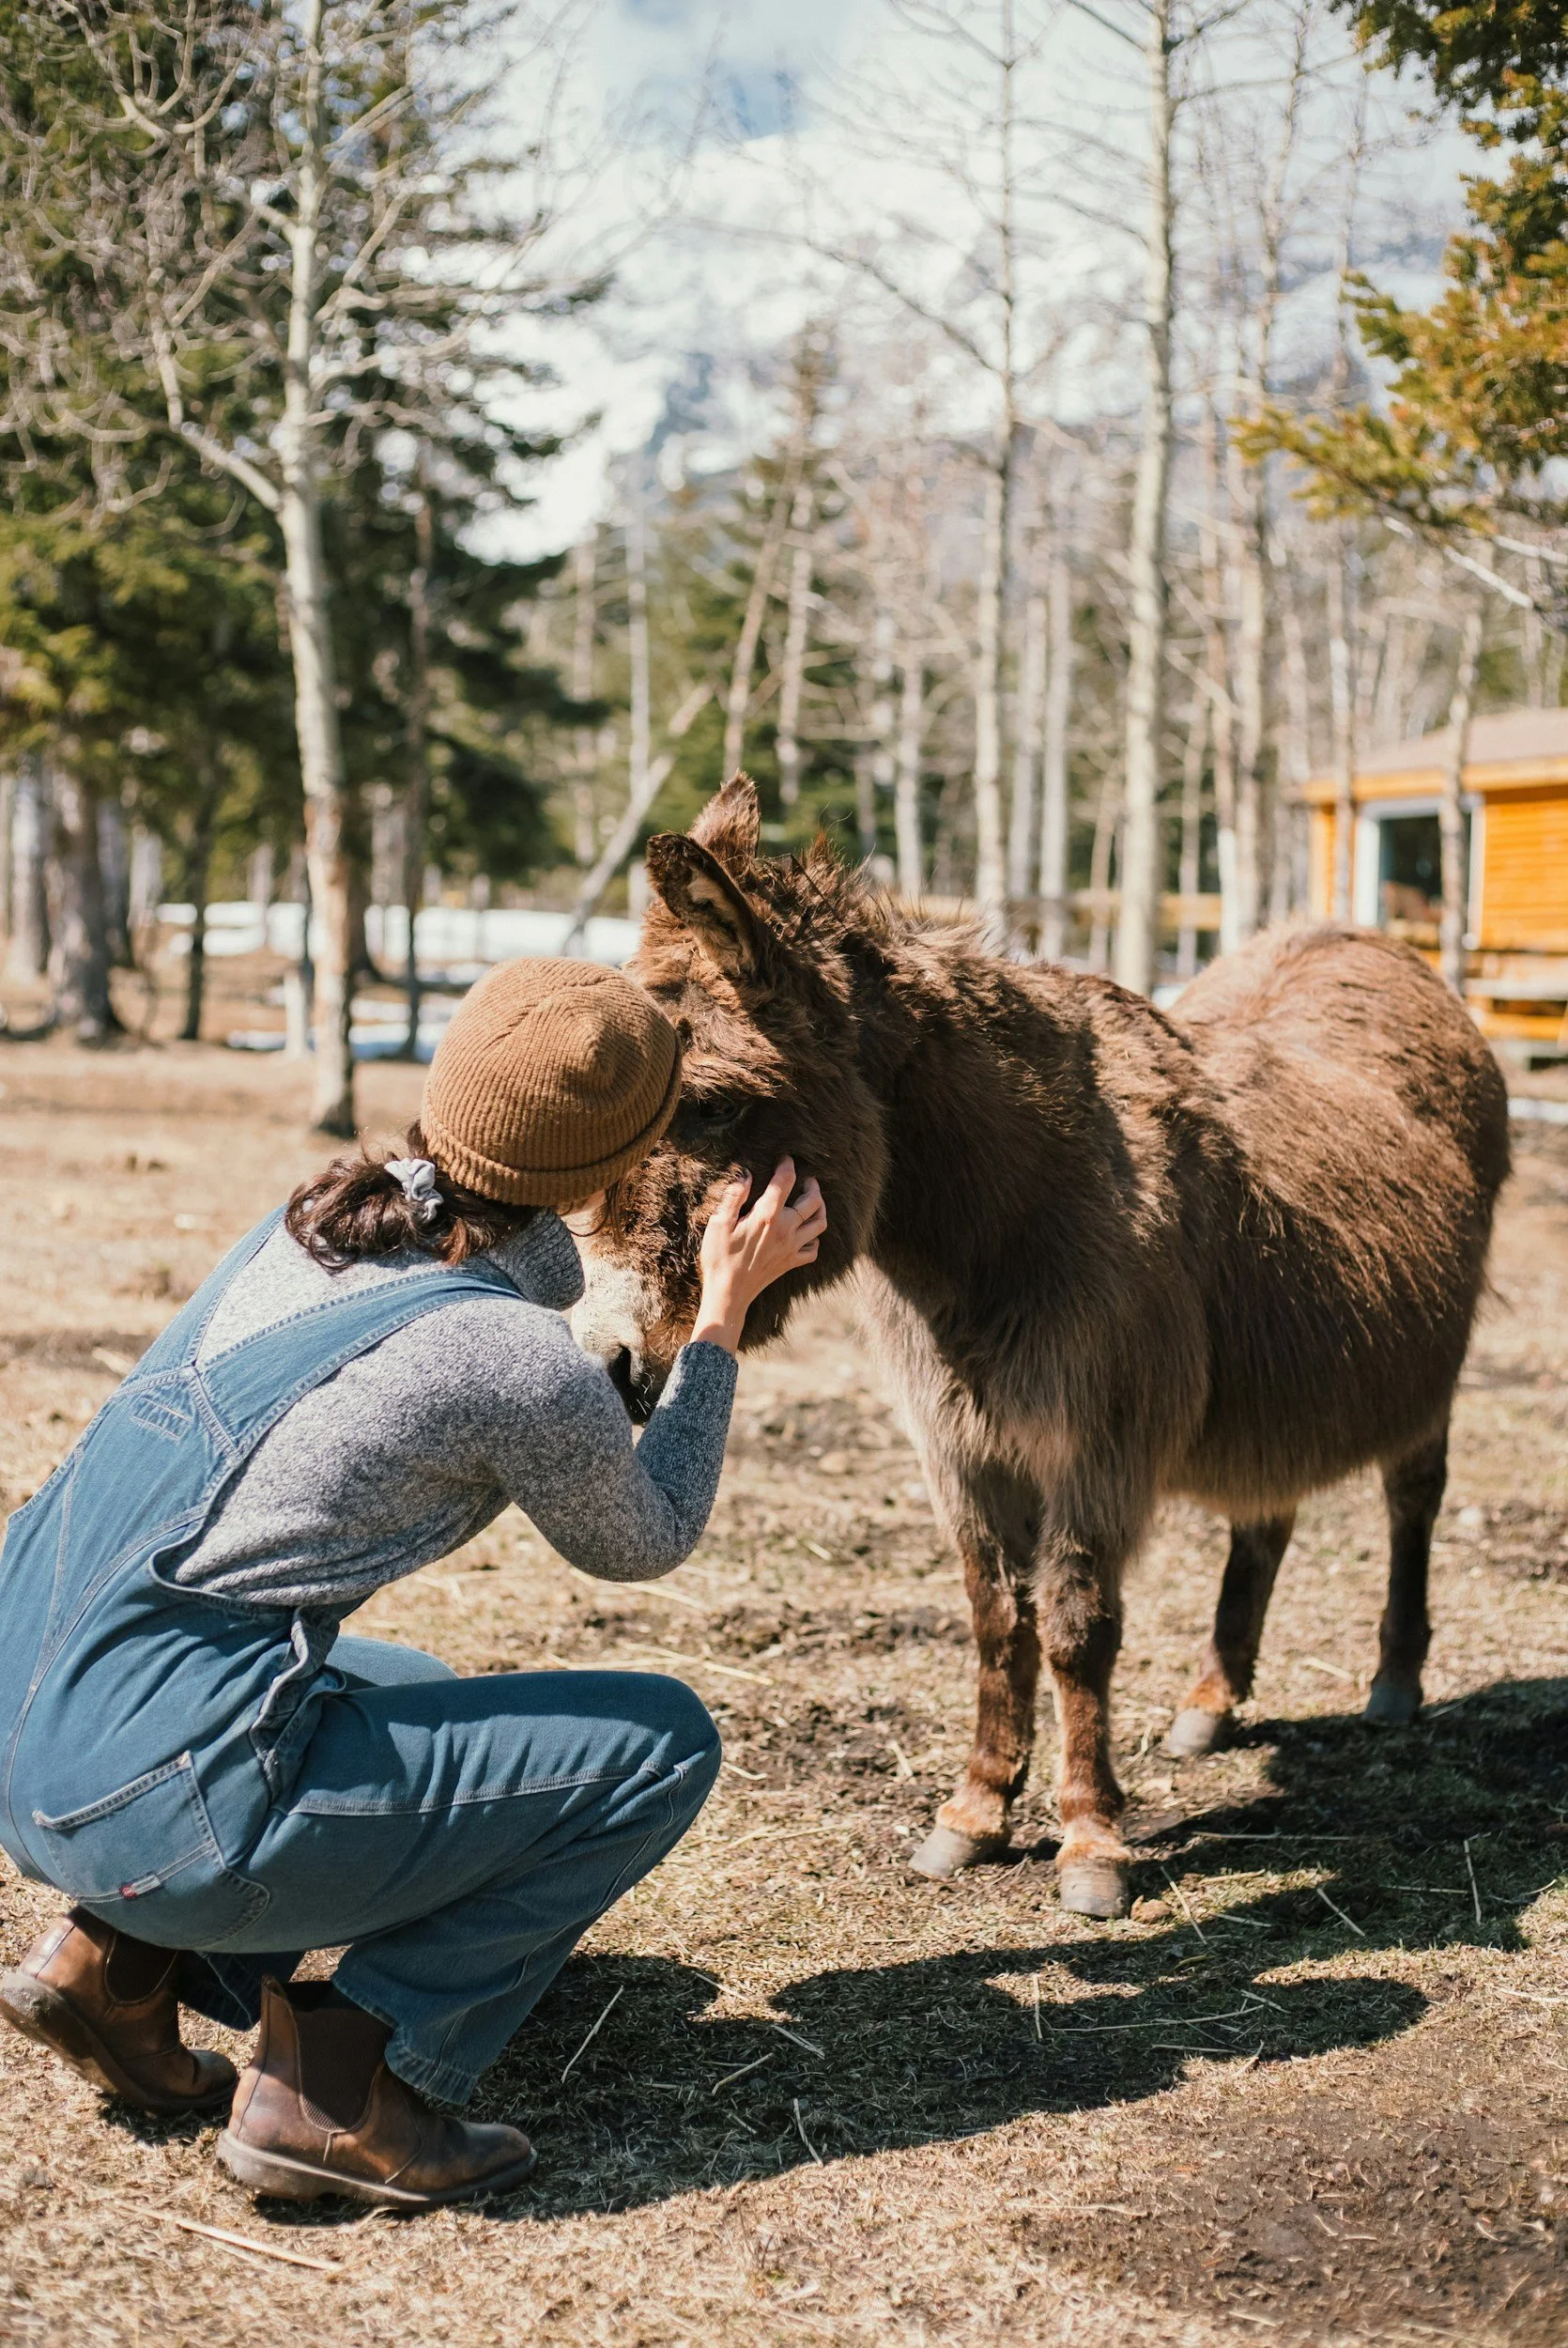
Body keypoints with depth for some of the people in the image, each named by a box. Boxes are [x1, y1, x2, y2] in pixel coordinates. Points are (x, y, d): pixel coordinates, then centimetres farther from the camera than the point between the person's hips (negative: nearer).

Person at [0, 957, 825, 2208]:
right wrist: (725, 1313, 12)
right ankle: (344, 2082, -2)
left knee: (416, 1695, 34)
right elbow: (642, 1543, 7)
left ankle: (119, 1956, 18)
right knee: (660, 1742, 1)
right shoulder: (522, 1362, -14)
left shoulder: (313, 1219, 7)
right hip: (163, 1803, -8)